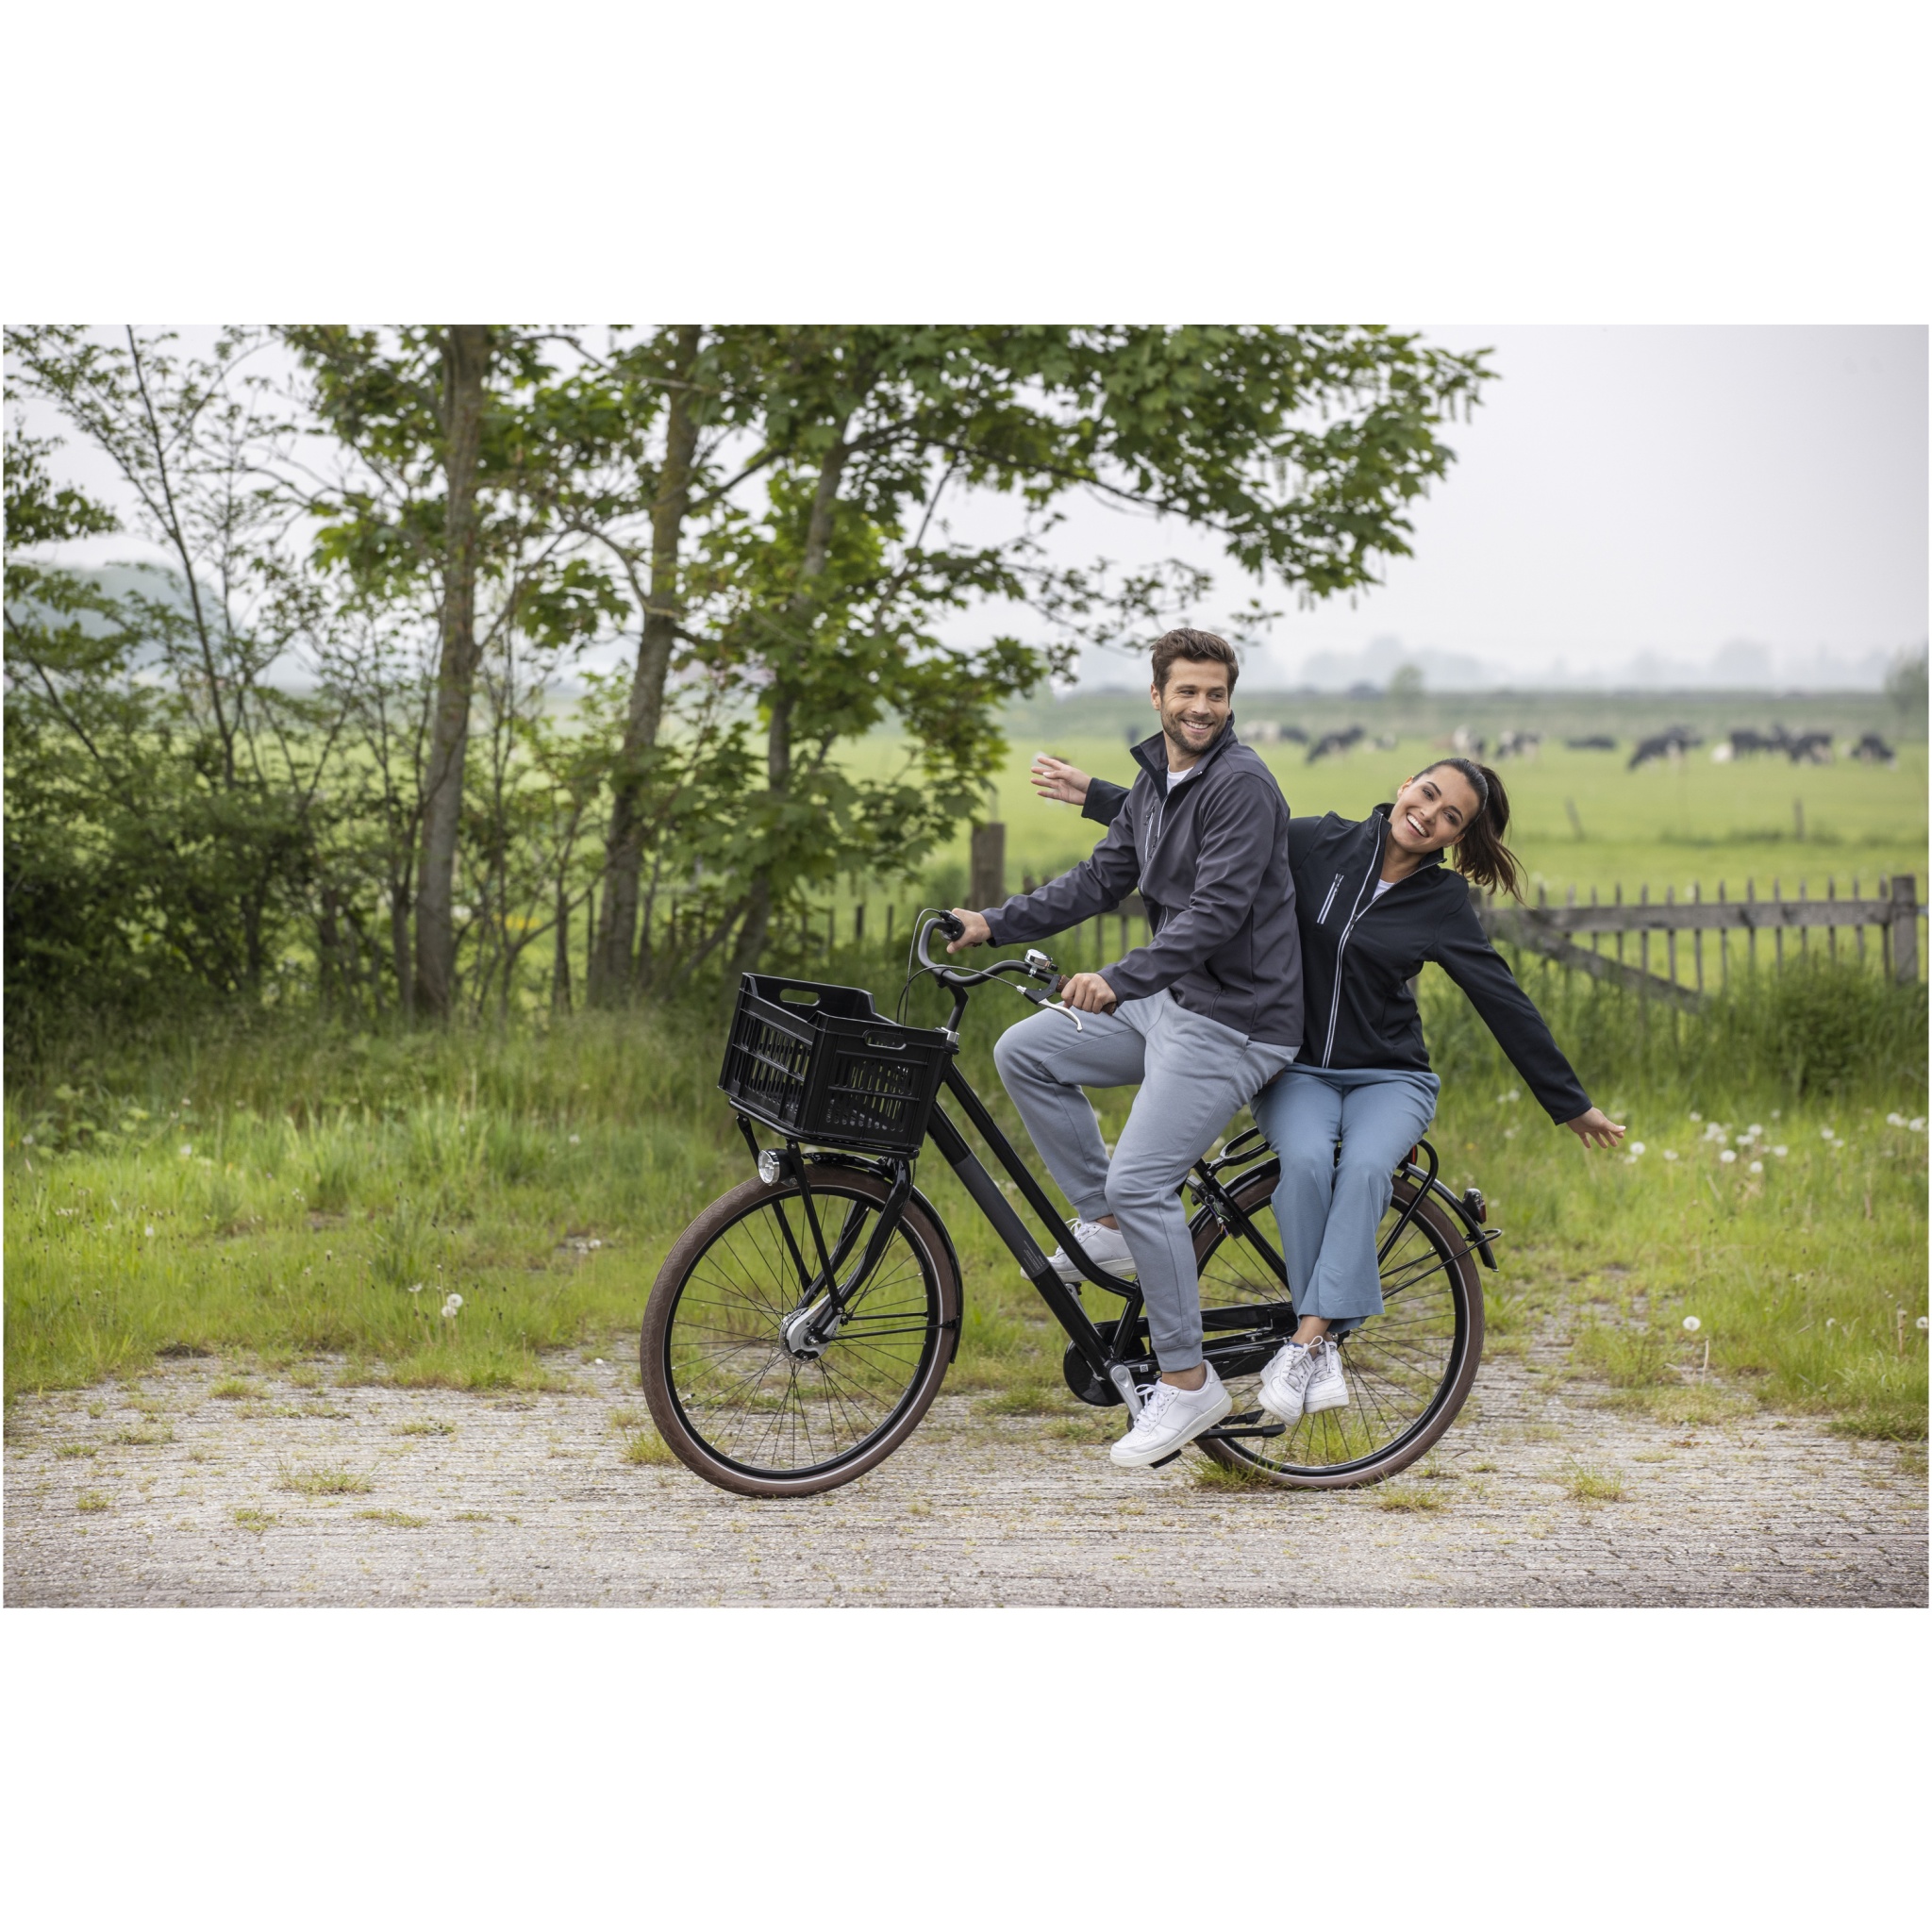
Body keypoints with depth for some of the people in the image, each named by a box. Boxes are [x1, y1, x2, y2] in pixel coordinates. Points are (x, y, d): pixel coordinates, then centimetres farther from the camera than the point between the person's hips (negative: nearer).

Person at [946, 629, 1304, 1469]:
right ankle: (1106, 1225, 11)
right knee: (1023, 1052, 2)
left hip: (1236, 1016, -9)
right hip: (1169, 1001, 9)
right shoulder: (1153, 780, 13)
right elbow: (1102, 878, 17)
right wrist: (995, 924, 7)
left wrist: (1118, 980, -34)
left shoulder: (1242, 785, -16)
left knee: (1141, 1179, -17)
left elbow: (1217, 911, -25)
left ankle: (1187, 1381, -6)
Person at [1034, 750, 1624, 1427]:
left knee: (1365, 1167, -34)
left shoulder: (1443, 902, -1)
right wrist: (1092, 793, 5)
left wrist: (1572, 1105, 6)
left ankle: (1305, 1341, -35)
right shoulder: (1320, 845, -1)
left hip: (1389, 1078, 0)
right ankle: (1326, 1346, -23)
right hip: (1299, 1071, 1)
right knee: (1307, 1161, -32)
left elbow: (1505, 1003, 3)